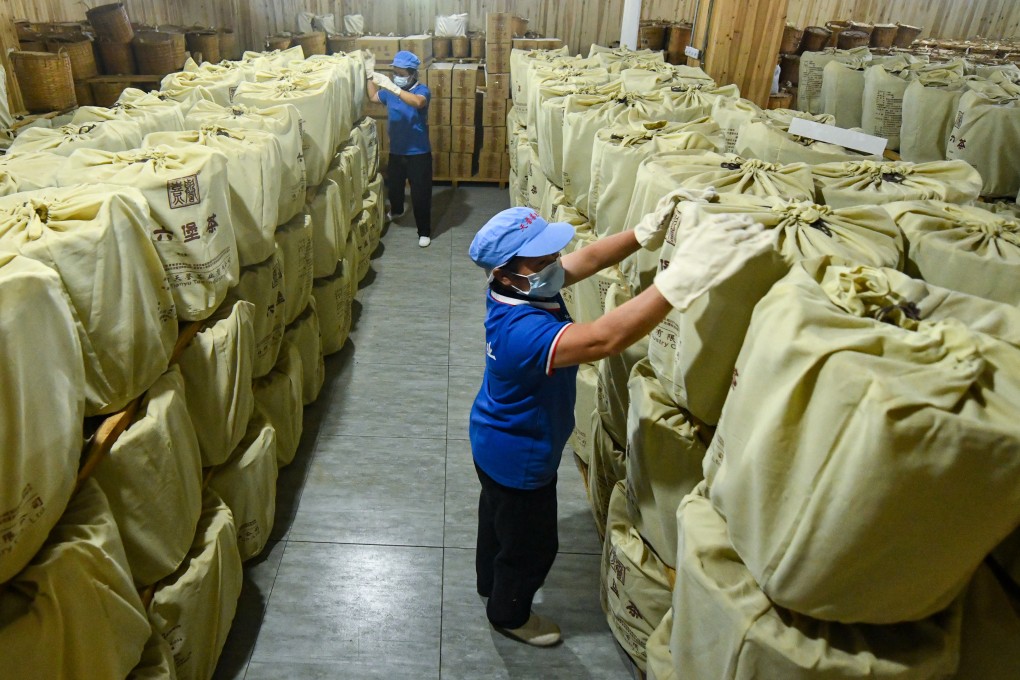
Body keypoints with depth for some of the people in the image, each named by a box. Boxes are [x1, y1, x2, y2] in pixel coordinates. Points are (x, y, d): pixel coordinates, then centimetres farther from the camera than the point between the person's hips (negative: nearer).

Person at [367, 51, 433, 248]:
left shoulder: (422, 90, -15)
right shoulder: (389, 90, 2)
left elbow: (417, 102, -39)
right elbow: (373, 97, 22)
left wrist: (392, 87, -45)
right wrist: (371, 78, 6)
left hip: (418, 153, -6)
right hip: (396, 151, 6)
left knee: (420, 193, -1)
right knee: (393, 185, 24)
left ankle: (424, 232, 12)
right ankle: (396, 210, 55)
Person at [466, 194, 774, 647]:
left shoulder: (515, 290, -16)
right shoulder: (522, 330, -43)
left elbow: (587, 259, -11)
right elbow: (602, 339, -57)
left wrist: (646, 232, -26)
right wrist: (681, 277, -64)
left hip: (496, 443, 9)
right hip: (519, 458, -9)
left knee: (498, 517, 34)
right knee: (531, 545, 19)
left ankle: (490, 581, 62)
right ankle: (509, 614, 48)